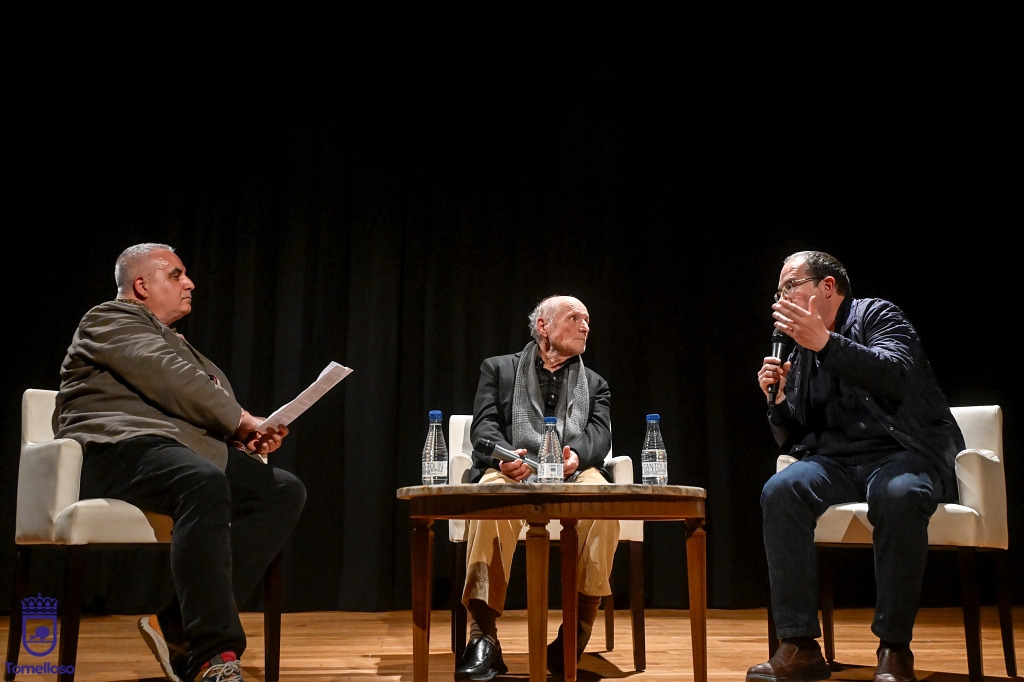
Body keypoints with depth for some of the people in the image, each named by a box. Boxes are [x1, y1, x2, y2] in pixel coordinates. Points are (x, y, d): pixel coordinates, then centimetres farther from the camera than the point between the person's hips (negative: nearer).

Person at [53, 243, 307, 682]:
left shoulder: (175, 344, 32)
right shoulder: (110, 320, 6)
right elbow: (171, 381, -11)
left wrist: (245, 437, 4)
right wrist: (239, 419, -2)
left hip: (186, 449, 9)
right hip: (119, 447, -9)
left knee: (285, 491, -15)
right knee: (206, 483, -39)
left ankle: (179, 627, -22)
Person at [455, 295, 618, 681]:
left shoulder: (595, 385, 26)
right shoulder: (499, 369, 20)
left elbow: (600, 434, 7)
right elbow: (484, 425, 5)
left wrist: (577, 455, -18)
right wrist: (503, 454, -19)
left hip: (572, 475, 2)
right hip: (513, 471, -2)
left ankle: (577, 631, -27)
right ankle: (483, 637, -36)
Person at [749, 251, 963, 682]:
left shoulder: (876, 315, 3)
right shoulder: (803, 354, 18)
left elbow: (896, 376, -21)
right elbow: (794, 441, 19)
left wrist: (826, 343, -31)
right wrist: (780, 400, -1)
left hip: (905, 453, -4)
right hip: (838, 461, 5)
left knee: (899, 495, -39)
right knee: (781, 491, -26)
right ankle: (799, 646, -25)